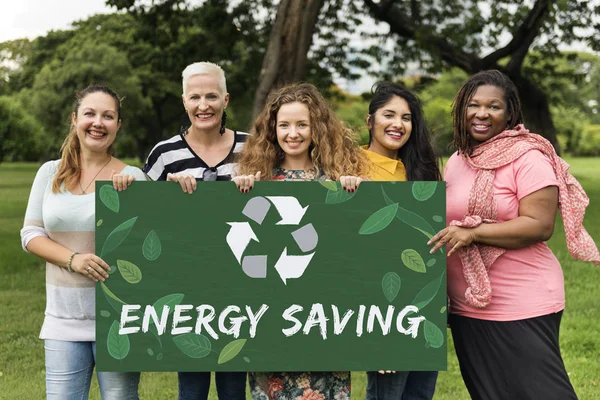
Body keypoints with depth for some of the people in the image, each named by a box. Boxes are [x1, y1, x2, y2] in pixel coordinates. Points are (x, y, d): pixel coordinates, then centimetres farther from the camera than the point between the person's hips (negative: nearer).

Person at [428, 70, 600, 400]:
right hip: (467, 308, 7)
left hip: (522, 308, -7)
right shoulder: (457, 160, 12)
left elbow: (540, 225, -20)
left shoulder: (527, 159, -11)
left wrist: (473, 233, -23)